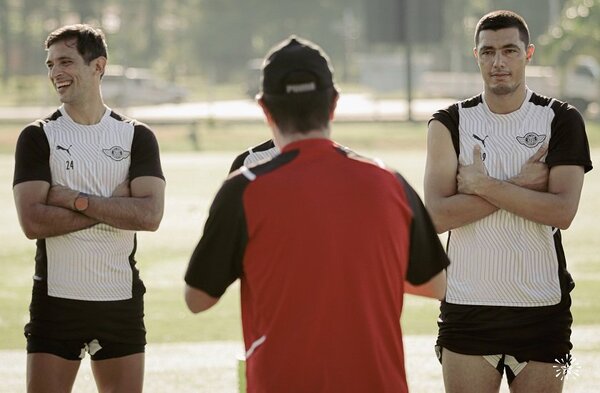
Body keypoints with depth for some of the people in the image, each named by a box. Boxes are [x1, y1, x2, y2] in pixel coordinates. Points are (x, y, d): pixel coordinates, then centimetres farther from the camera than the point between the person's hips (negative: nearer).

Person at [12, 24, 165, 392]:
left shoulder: (138, 136, 3)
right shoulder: (38, 137, 0)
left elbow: (150, 215, -11)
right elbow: (32, 221, -12)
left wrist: (75, 199, -15)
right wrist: (113, 206, -12)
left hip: (122, 302, 1)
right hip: (56, 302, -1)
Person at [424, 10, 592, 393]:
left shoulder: (561, 121, 1)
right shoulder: (450, 124, 3)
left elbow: (562, 211, -12)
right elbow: (438, 214, -9)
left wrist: (484, 186, -12)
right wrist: (519, 186, -13)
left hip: (542, 308, -1)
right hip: (467, 306, 1)